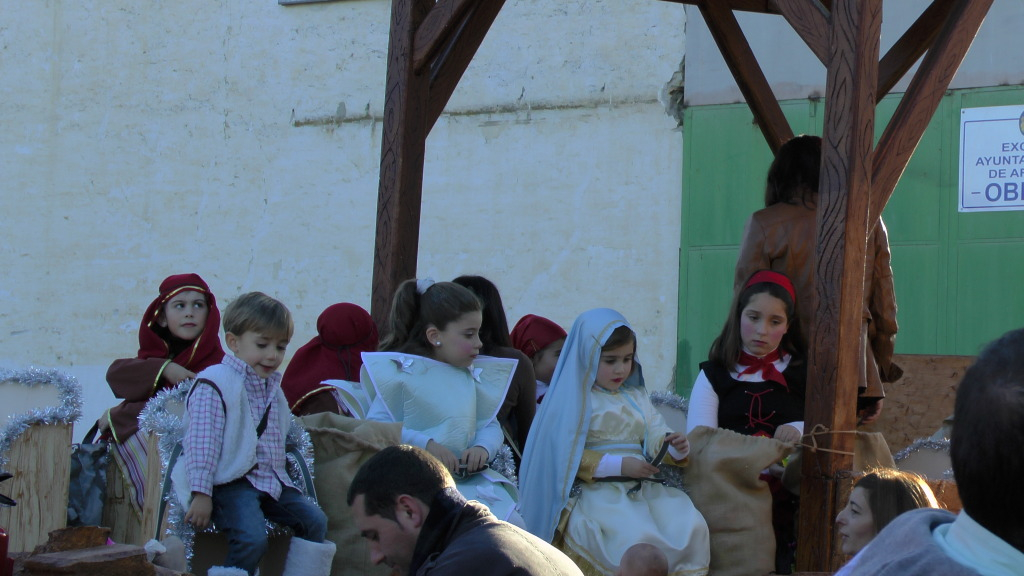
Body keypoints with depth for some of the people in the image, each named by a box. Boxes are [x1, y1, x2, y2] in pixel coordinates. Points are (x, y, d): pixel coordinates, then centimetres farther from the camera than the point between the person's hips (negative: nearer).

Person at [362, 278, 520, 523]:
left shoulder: (471, 375, 18)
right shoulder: (401, 372, -3)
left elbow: (490, 425, 17)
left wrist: (483, 447, -7)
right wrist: (426, 444, -23)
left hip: (472, 479, 6)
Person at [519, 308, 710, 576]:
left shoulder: (636, 397, 21)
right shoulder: (573, 401, 1)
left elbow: (656, 437, 15)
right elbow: (566, 455, -8)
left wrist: (675, 448, -9)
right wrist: (619, 466, -14)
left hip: (644, 488, 6)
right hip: (596, 491, -6)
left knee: (692, 527, -20)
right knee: (635, 537, -34)